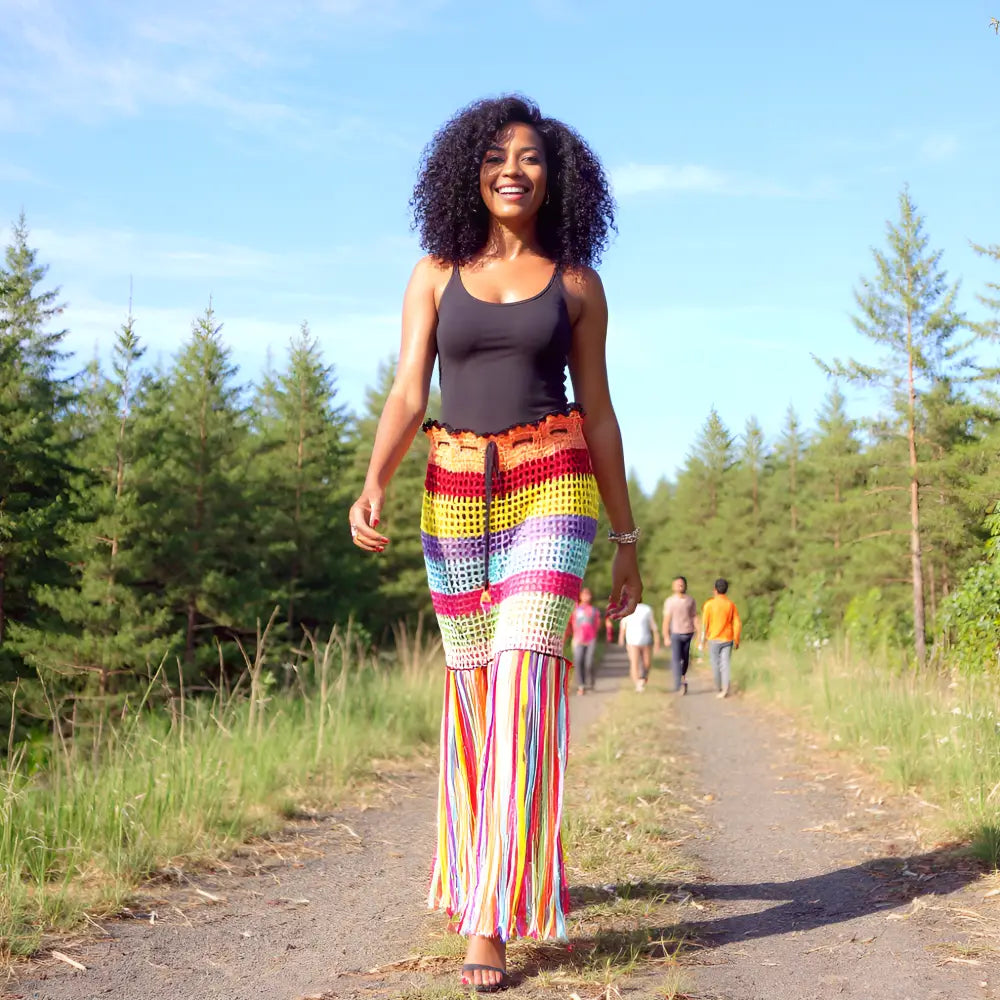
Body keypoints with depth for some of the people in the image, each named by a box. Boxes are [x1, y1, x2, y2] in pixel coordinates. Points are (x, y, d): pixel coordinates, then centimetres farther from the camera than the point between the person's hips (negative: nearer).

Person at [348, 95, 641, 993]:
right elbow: (406, 397, 0)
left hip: (551, 488, -2)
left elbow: (598, 413, 8)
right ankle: (489, 865, 32)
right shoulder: (436, 274, 6)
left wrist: (627, 540, 8)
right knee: (473, 691, 9)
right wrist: (373, 487, -19)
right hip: (457, 495, 2)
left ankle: (492, 918, -15)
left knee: (522, 679, -16)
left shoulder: (576, 282, 5)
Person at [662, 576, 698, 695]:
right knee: (676, 659, -12)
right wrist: (666, 637, -10)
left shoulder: (690, 600, 4)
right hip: (675, 634, -2)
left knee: (686, 659, 9)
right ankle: (679, 684, -16)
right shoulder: (670, 601, -3)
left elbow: (695, 617, 6)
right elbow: (666, 620, -5)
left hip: (688, 633, 2)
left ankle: (683, 676, 33)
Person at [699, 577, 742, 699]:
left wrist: (702, 642, -3)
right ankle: (725, 689, -13)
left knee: (715, 665, 13)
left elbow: (705, 624, -9)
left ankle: (718, 687, 25)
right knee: (725, 665, 1)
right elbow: (737, 624, -1)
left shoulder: (709, 604, -9)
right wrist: (737, 641, 9)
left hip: (714, 640, -2)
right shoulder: (731, 605, -2)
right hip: (727, 639, 2)